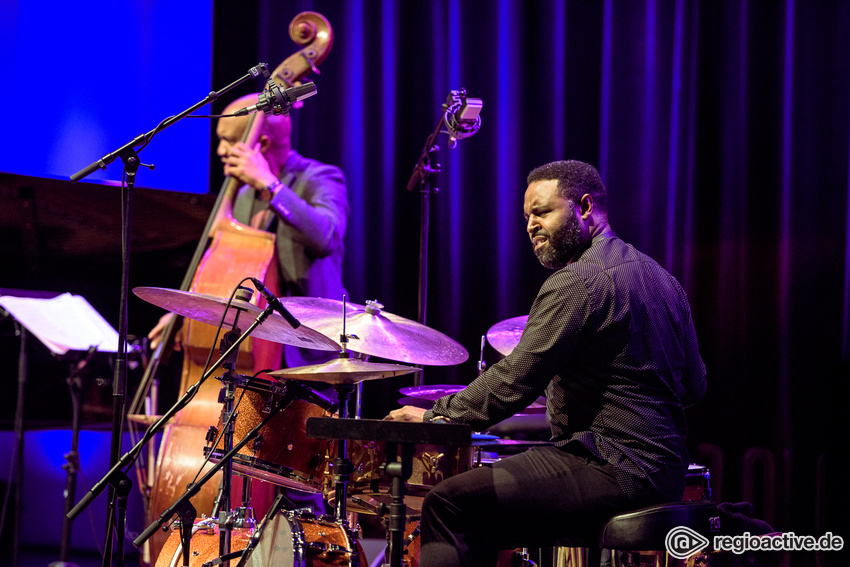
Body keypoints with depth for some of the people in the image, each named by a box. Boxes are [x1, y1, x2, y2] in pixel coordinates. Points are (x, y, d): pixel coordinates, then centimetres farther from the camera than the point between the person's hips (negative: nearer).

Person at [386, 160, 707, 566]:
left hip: (612, 471, -10)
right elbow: (694, 386, 20)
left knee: (448, 503, -11)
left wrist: (436, 415, -8)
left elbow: (513, 381, -18)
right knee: (481, 517, 22)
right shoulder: (661, 278, 15)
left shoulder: (576, 283, -14)